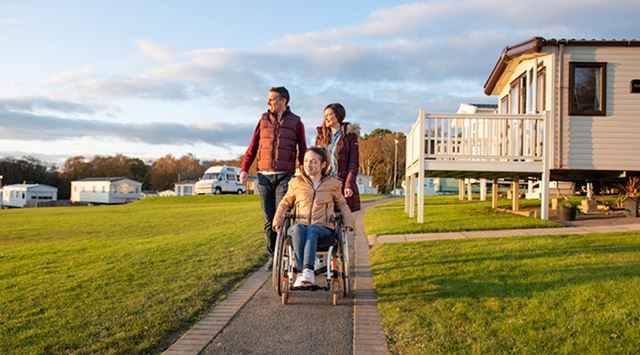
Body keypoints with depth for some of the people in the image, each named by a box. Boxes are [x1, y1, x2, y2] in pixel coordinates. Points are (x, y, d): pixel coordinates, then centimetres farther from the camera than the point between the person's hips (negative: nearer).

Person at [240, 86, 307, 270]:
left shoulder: (295, 122, 4)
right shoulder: (264, 120, 10)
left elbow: (302, 150, 5)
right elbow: (253, 146, 9)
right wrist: (244, 169, 1)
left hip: (285, 176, -3)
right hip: (264, 176, 3)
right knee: (268, 219, 6)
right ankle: (273, 255, 16)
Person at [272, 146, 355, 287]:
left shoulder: (333, 184, 15)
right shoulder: (296, 183, 16)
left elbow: (342, 204, 25)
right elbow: (285, 204, 26)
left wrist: (348, 223, 10)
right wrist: (278, 220, 10)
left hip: (323, 229, -1)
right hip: (300, 226, 1)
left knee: (311, 229, -38)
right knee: (298, 228, -37)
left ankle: (307, 270, -51)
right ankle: (300, 273, -45)